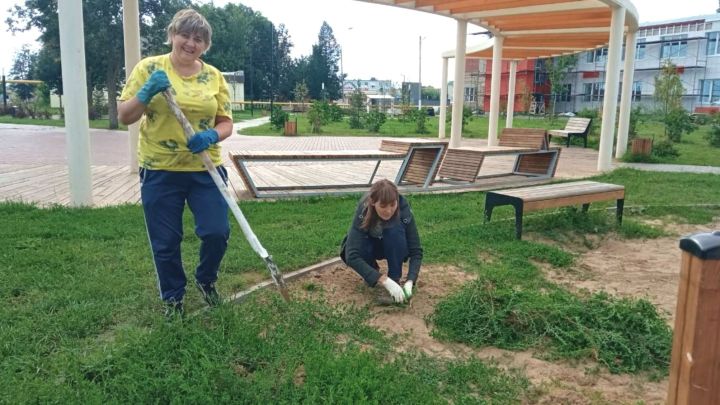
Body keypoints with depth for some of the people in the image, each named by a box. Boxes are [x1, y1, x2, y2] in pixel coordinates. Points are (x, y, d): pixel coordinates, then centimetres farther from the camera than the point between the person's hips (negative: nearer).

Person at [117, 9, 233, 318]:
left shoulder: (214, 76, 5)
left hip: (206, 170, 2)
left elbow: (226, 122, 6)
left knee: (217, 232, -2)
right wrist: (146, 92, -20)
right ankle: (172, 297, 30)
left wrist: (212, 136, -16)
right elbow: (124, 117, -3)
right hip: (160, 172, -1)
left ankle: (206, 280, 29)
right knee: (165, 242, 6)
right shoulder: (149, 67, -2)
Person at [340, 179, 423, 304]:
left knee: (396, 230, -33)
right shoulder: (362, 213, -35)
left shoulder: (404, 211, -31)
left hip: (393, 249, 1)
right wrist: (385, 281, -50)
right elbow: (352, 256, -42)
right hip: (369, 245, 0)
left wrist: (410, 282, -42)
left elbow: (416, 251, -26)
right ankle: (371, 268, -1)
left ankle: (395, 278, -16)